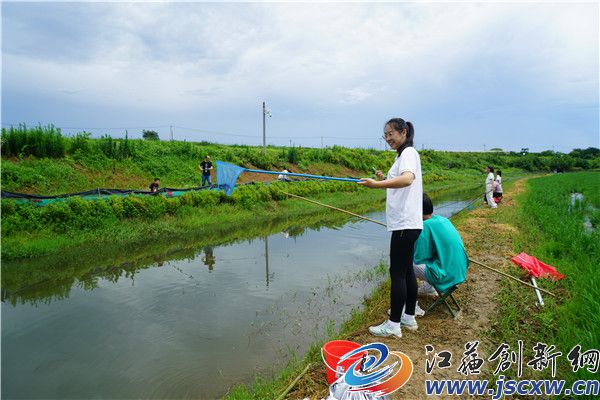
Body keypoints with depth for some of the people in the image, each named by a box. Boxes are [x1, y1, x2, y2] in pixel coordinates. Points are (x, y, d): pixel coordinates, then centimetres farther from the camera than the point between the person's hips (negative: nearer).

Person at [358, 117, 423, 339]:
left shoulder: (409, 153, -11)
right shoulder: (402, 155, 19)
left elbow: (407, 179, -33)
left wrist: (377, 184, -41)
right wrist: (385, 179, 11)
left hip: (405, 223, -10)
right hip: (406, 223, 10)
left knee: (398, 272, -5)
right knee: (406, 270, 15)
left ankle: (393, 325, 3)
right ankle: (409, 317, 25)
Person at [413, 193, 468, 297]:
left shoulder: (426, 225, -16)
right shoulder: (444, 220, 7)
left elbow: (419, 259, -14)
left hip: (446, 277, -8)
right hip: (461, 272, 9)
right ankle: (429, 288, 30)